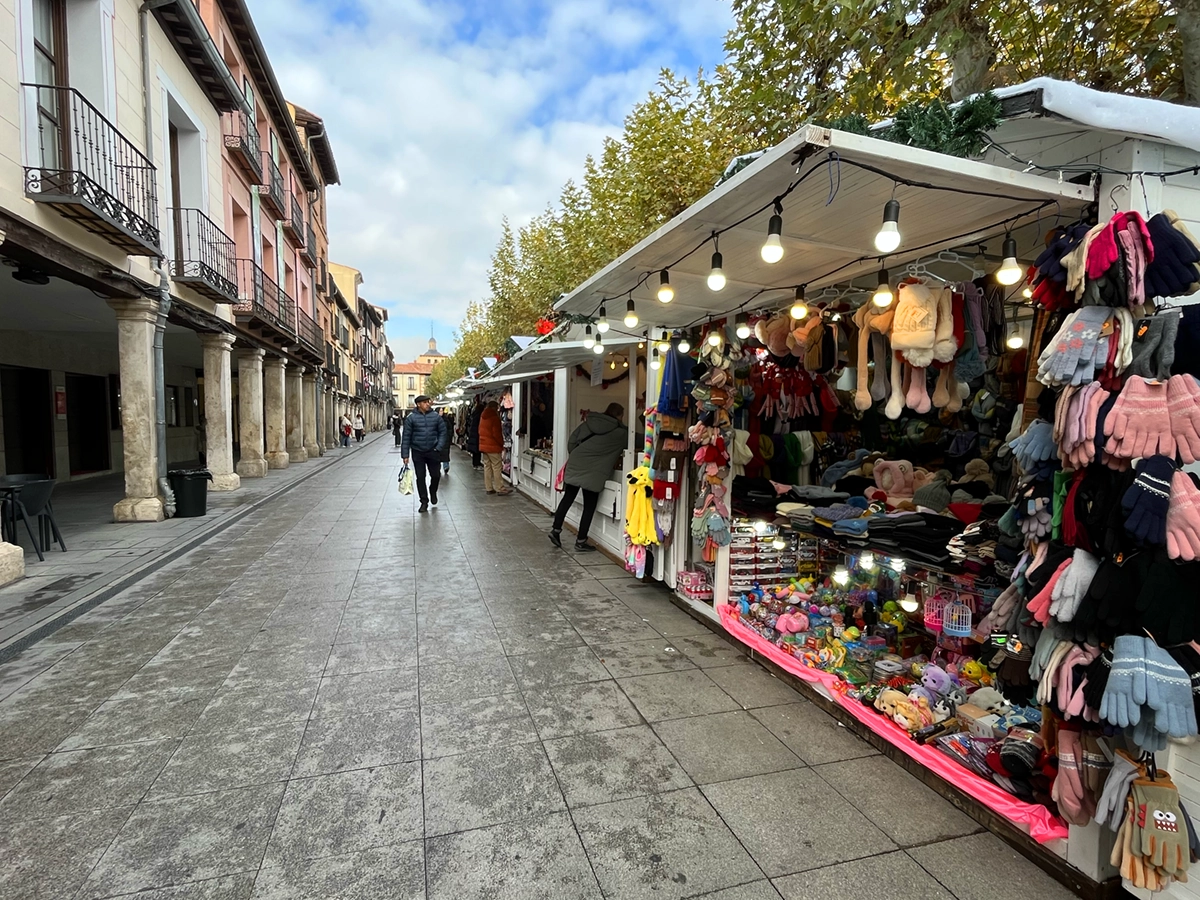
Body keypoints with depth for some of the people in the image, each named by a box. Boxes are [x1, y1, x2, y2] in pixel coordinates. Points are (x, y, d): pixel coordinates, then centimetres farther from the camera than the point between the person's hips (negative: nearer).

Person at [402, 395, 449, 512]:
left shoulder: (436, 416, -1)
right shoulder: (411, 418, -5)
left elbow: (443, 432, 3)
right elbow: (406, 437, -4)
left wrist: (439, 447, -9)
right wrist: (405, 454, -6)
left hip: (433, 451, 1)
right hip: (417, 452, -1)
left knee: (436, 475, 8)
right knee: (420, 477, 4)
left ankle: (433, 492, 38)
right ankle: (424, 502, 15)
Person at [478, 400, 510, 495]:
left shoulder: (483, 417, 12)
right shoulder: (494, 417, -13)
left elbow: (480, 431, 16)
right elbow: (497, 433, -17)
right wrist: (502, 443, -5)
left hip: (483, 445, 8)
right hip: (493, 446, -8)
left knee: (487, 466, 11)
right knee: (497, 468, -5)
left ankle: (488, 488, 13)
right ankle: (500, 489, -3)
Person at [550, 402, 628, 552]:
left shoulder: (588, 423, 12)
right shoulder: (619, 433, 1)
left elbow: (571, 442, 12)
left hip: (574, 465, 5)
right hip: (593, 472, -5)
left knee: (567, 498, 16)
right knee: (589, 506, 6)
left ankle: (556, 530, 21)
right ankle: (581, 541, 11)